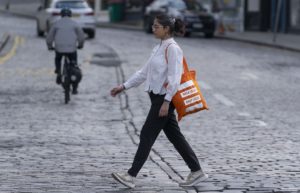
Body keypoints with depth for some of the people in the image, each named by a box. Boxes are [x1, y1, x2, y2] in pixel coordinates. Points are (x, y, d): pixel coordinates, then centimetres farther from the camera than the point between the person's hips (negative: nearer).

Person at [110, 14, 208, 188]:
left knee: (147, 135, -6)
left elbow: (174, 78, -20)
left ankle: (131, 176, -3)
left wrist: (166, 102, -23)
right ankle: (197, 171, 15)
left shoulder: (173, 48, -15)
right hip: (158, 97, 9)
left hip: (165, 98, -9)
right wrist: (123, 87, 13)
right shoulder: (159, 48, 13)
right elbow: (144, 73, 17)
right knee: (175, 136, 11)